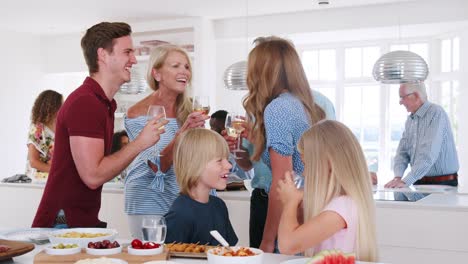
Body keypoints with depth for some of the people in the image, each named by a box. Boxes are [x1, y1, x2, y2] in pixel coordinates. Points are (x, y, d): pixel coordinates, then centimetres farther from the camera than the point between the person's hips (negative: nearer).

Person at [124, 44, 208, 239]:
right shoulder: (137, 114, -13)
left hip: (184, 199, 5)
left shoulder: (188, 111, 2)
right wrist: (182, 133, -32)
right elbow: (158, 166, -19)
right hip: (148, 201, -4)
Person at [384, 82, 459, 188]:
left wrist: (406, 181, -26)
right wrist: (398, 177, -9)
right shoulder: (410, 119, 11)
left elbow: (428, 155, -22)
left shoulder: (436, 113, -12)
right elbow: (403, 151, 9)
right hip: (420, 183, 6)